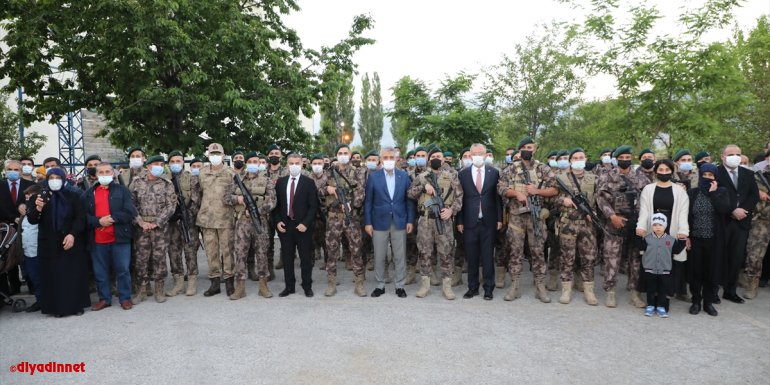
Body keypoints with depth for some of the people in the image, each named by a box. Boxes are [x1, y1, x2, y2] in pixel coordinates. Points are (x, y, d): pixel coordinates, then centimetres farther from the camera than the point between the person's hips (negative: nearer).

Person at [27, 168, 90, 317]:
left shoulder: (73, 195, 2)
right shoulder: (40, 196, 6)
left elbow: (80, 217, -3)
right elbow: (32, 220, 1)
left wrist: (72, 234, -17)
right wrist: (38, 208, -19)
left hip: (71, 243, -1)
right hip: (49, 245, 1)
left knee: (74, 275, 2)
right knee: (53, 276, 0)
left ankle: (76, 304, 10)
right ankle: (57, 307, 7)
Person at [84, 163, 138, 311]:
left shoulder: (122, 190, 3)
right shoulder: (88, 194, 10)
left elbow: (130, 212, -6)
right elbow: (84, 216, 3)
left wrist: (112, 218, -15)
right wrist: (98, 221, -13)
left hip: (119, 238, -2)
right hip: (97, 240, 3)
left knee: (122, 269, 3)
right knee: (100, 271, 10)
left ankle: (125, 298, 14)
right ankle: (104, 298, 23)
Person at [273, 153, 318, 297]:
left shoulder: (309, 182, -2)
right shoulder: (280, 182, 8)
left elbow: (313, 206, -5)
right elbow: (276, 204, 10)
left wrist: (305, 223, -13)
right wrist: (277, 221, -2)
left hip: (302, 226, -3)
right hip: (284, 225, 3)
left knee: (306, 258, 4)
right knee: (287, 257, 9)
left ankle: (307, 286, 16)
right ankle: (289, 286, 20)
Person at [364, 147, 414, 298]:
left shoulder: (404, 175, 4)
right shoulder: (373, 176, 0)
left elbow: (409, 199, 5)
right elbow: (368, 201, 0)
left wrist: (410, 220, -1)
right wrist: (367, 222, -5)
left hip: (400, 222, 1)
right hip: (380, 222, -1)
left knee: (400, 257, 7)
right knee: (379, 257, 7)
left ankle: (400, 286, 19)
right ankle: (380, 285, 21)